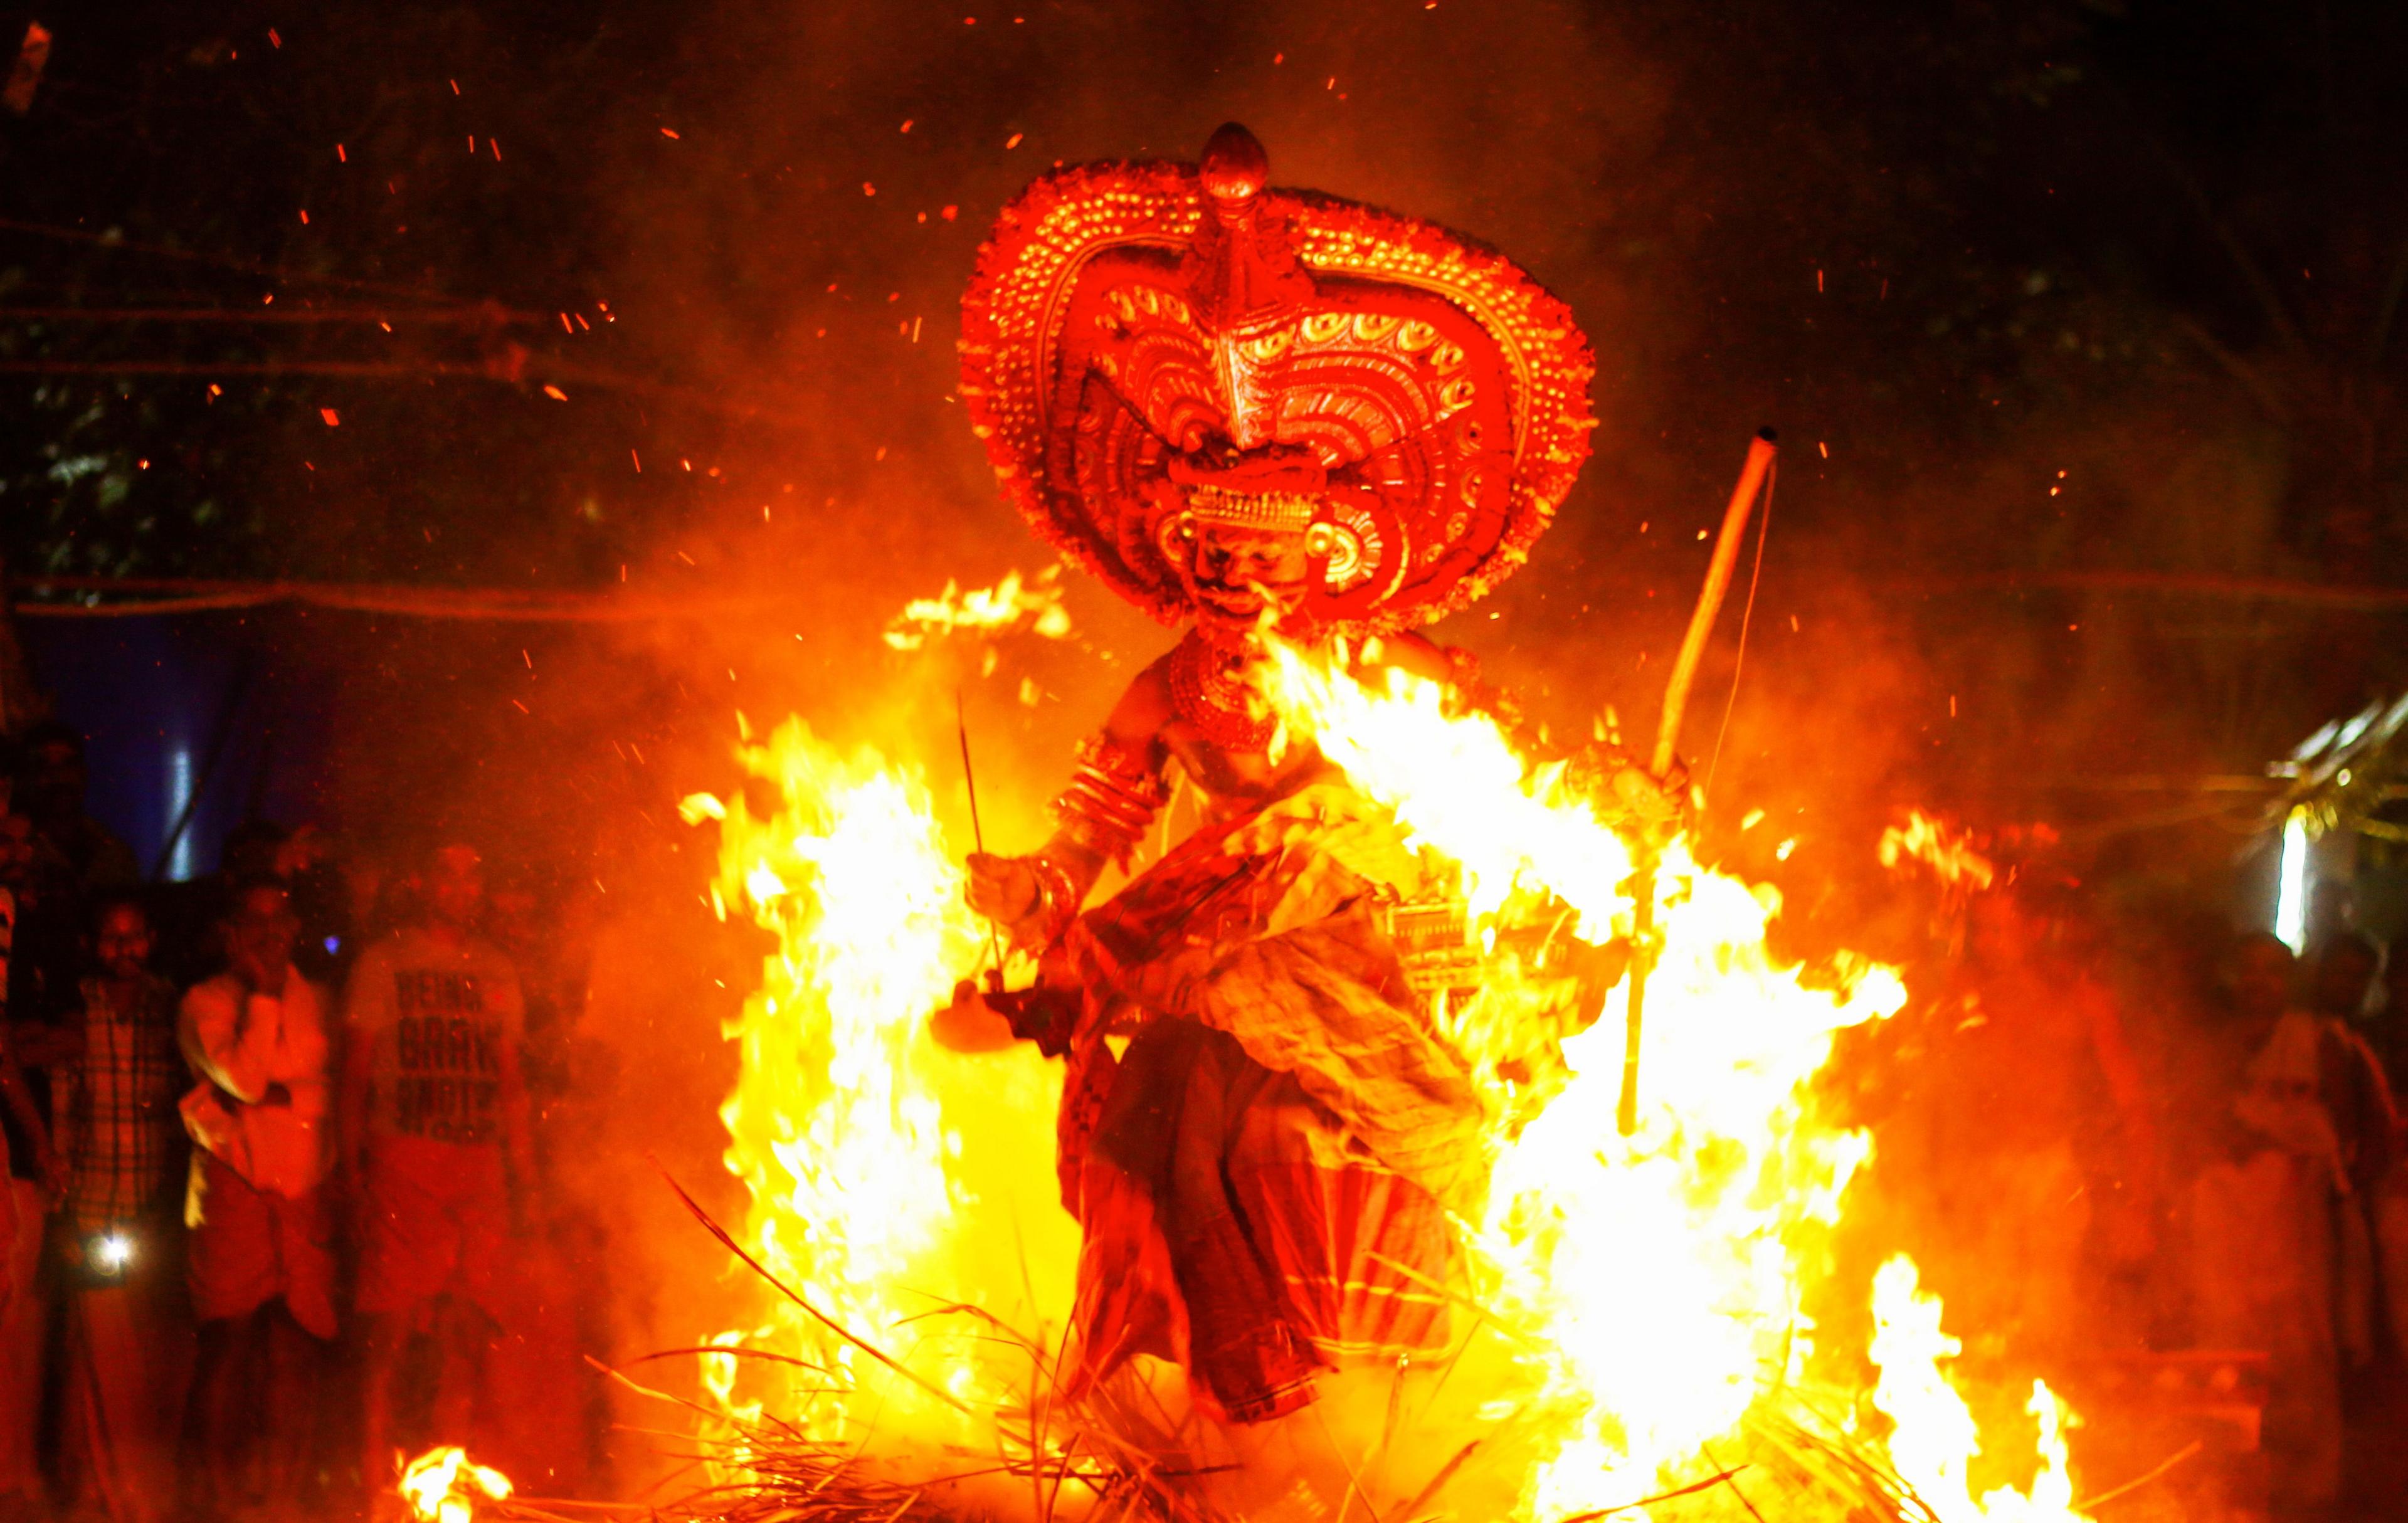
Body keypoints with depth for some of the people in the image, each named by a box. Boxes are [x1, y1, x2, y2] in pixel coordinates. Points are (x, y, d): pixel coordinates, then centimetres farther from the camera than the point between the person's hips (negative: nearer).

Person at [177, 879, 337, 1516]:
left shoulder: (313, 1000, 16)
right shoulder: (206, 1002, 3)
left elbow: (330, 1091, 14)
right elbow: (242, 1079, -12)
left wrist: (278, 1093, -3)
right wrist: (262, 994, -7)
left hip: (303, 1189, 3)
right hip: (232, 1184, -3)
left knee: (296, 1349, -2)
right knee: (229, 1343, -8)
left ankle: (283, 1494, 4)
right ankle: (217, 1496, -4)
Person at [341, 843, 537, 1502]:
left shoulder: (496, 971, 17)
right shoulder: (383, 964, 5)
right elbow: (355, 1070, 3)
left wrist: (524, 1167, 12)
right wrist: (352, 1161, -6)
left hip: (479, 1160, 4)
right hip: (401, 1157, -4)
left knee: (470, 1324, 1)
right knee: (389, 1324, -9)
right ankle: (376, 1474, -5)